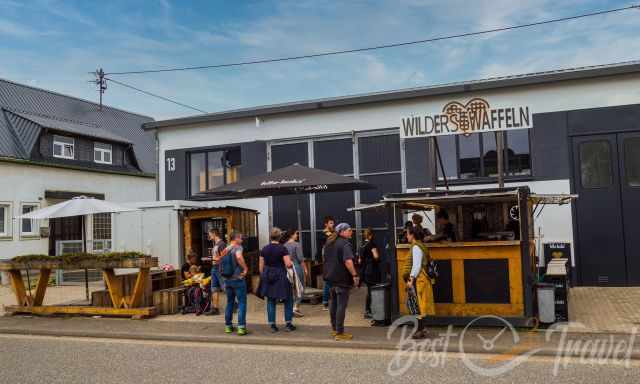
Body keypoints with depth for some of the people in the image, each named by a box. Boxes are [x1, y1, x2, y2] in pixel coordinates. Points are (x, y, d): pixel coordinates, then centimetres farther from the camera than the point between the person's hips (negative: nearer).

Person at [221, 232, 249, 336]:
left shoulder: (225, 250, 12)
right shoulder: (237, 247, -10)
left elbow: (221, 262, 16)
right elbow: (239, 257, -30)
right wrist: (245, 268, -18)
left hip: (227, 279, 7)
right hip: (237, 279, -7)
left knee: (230, 302, 17)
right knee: (242, 303, -1)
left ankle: (228, 326, 21)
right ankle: (241, 327, -7)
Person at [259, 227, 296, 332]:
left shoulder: (264, 249, 2)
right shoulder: (282, 248, -10)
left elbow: (261, 266, 6)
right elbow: (288, 264, -16)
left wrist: (263, 277, 17)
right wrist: (291, 263, 5)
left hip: (268, 277, 4)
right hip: (281, 277, -3)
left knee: (270, 301, 11)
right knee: (288, 300, 11)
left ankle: (272, 325, 12)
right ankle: (288, 324, 12)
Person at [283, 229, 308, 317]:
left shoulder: (284, 245, 5)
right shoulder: (297, 244, -13)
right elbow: (300, 258, -15)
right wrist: (305, 268, -7)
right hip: (297, 267, -6)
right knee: (300, 289, 4)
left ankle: (293, 308, 20)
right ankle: (295, 308, -5)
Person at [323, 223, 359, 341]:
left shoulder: (329, 242, 11)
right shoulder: (345, 244, -17)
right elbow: (348, 262, -28)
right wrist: (355, 275, -20)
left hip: (331, 277, 9)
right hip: (342, 279, -9)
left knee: (333, 303, 18)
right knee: (341, 305, -2)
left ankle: (334, 329, 28)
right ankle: (340, 333, 3)